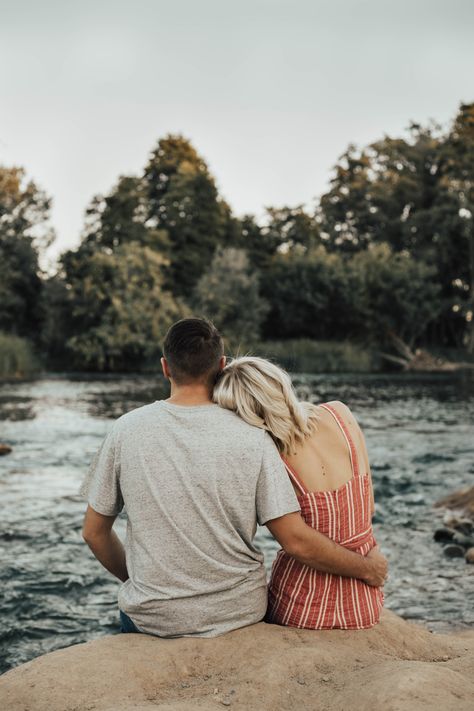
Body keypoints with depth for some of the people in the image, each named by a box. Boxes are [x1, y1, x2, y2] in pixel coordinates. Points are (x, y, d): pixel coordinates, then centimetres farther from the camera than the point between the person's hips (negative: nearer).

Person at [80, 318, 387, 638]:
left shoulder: (126, 430, -8)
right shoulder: (251, 437, -11)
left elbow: (94, 532, 1)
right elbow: (297, 542, -13)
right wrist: (368, 568, 3)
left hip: (153, 620, 0)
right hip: (240, 614, 0)